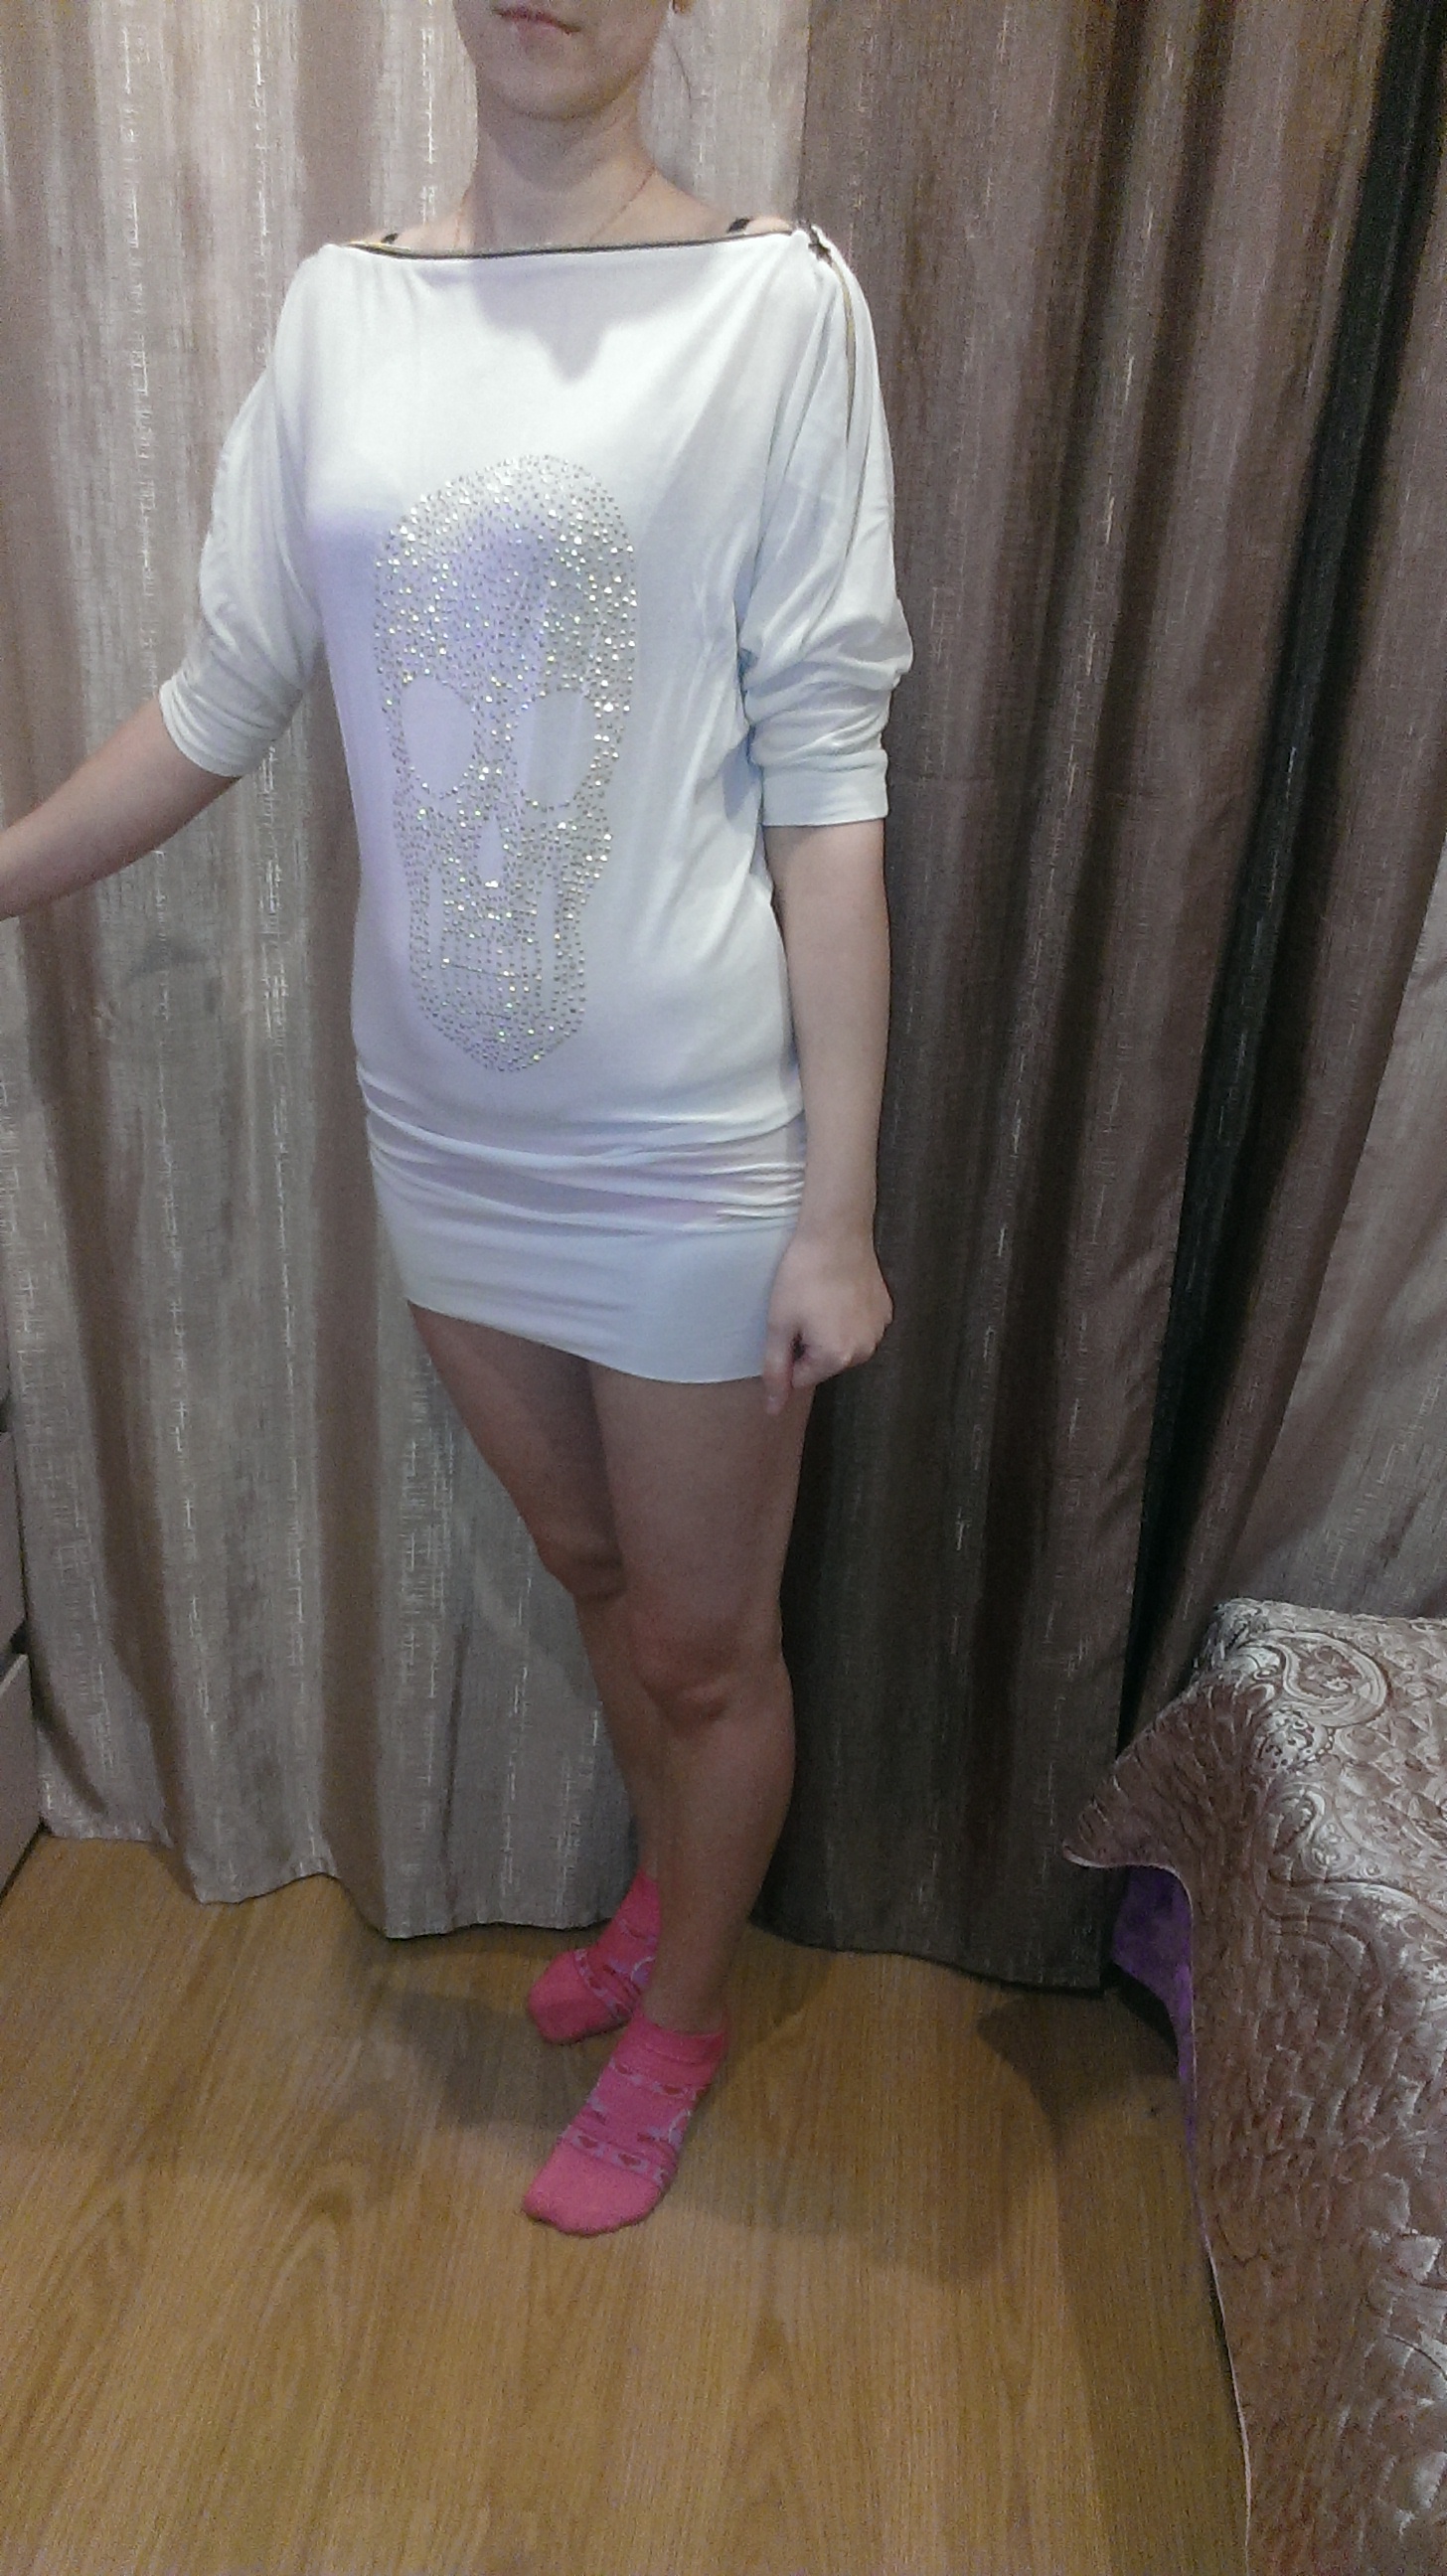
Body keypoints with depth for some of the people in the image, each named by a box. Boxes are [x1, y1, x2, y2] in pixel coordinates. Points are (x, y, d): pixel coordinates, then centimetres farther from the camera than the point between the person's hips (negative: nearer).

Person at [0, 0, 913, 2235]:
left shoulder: (776, 302, -7)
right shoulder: (340, 309, 5)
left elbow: (823, 774, -11)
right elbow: (227, 694, 10)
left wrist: (839, 1205, -13)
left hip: (687, 1145, -4)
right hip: (446, 1124, 5)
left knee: (703, 1647, 13)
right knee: (591, 1572, 23)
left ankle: (679, 2015, 43)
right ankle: (668, 1893, 53)